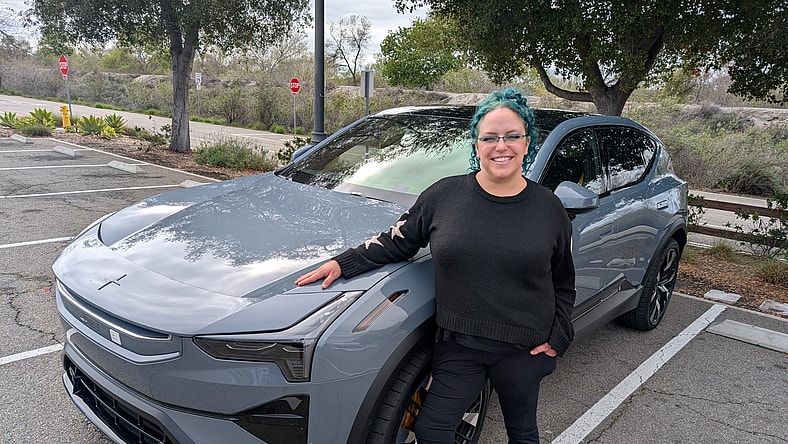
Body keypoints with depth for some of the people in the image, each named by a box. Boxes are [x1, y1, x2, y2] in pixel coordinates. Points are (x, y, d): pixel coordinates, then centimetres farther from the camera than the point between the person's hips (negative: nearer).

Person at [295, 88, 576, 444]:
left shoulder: (548, 208, -2)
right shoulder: (445, 195, -6)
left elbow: (563, 284, 7)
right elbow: (395, 242, 3)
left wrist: (557, 337, -2)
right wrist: (342, 264, -5)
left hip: (523, 350, 1)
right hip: (458, 345, 0)